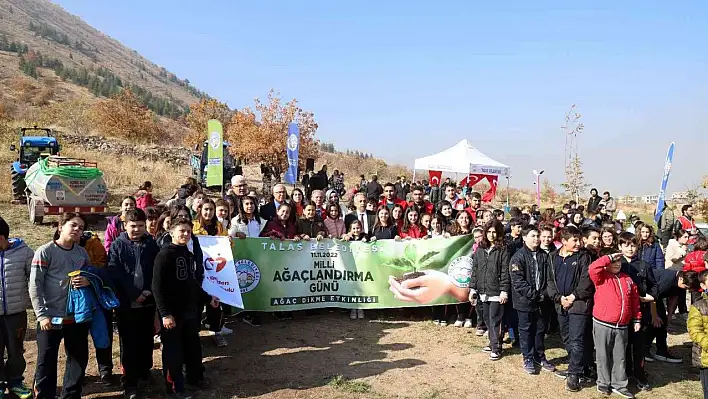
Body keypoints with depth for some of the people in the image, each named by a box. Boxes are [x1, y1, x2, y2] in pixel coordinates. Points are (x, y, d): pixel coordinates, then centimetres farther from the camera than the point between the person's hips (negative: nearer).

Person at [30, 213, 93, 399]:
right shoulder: (45, 251, -8)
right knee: (46, 363, 5)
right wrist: (42, 315, -15)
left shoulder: (82, 253, 6)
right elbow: (35, 286, -10)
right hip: (51, 318, -5)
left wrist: (88, 280, -9)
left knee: (79, 359, 15)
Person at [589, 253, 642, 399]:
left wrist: (636, 319, 11)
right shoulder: (601, 277, -4)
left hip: (622, 326, 4)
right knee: (603, 356, 8)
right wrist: (609, 258, -19)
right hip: (602, 325, -4)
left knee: (619, 357, 12)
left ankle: (619, 385, 23)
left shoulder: (627, 280, 9)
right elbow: (593, 268, -27)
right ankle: (603, 383, 21)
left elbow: (635, 301, 14)